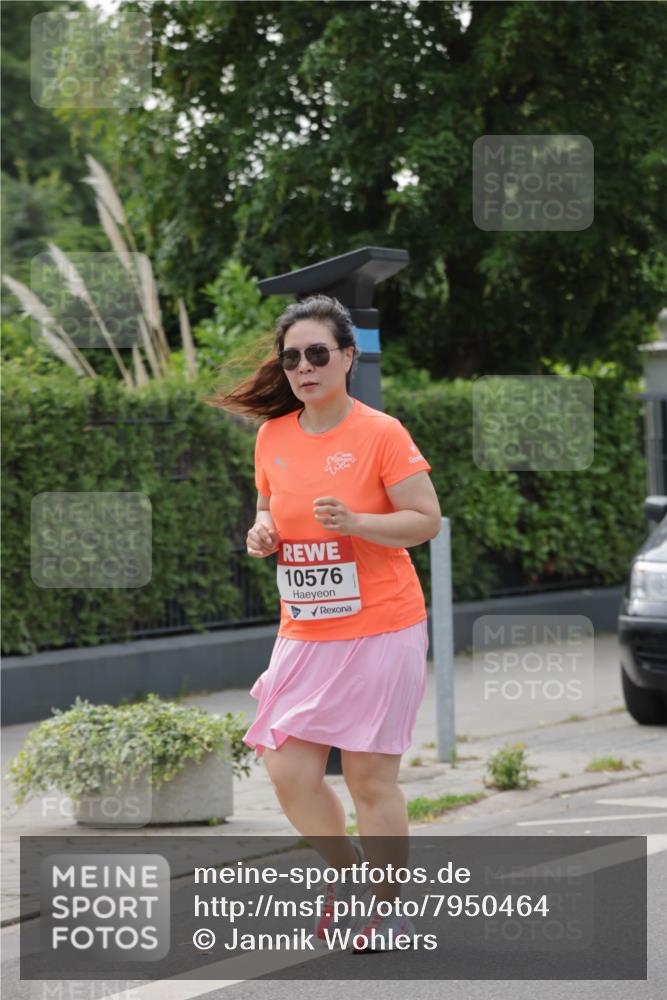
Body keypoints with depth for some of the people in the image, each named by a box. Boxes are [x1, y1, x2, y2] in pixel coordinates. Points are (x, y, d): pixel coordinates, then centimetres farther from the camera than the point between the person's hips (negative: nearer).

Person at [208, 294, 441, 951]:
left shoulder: (381, 433, -10)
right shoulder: (272, 435, 6)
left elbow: (427, 521, -10)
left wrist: (353, 521, -23)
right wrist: (262, 531, 0)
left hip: (378, 631, -5)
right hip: (303, 635, 5)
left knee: (370, 778, -1)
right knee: (288, 771, -1)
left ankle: (390, 907, 15)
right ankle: (344, 872, 25)